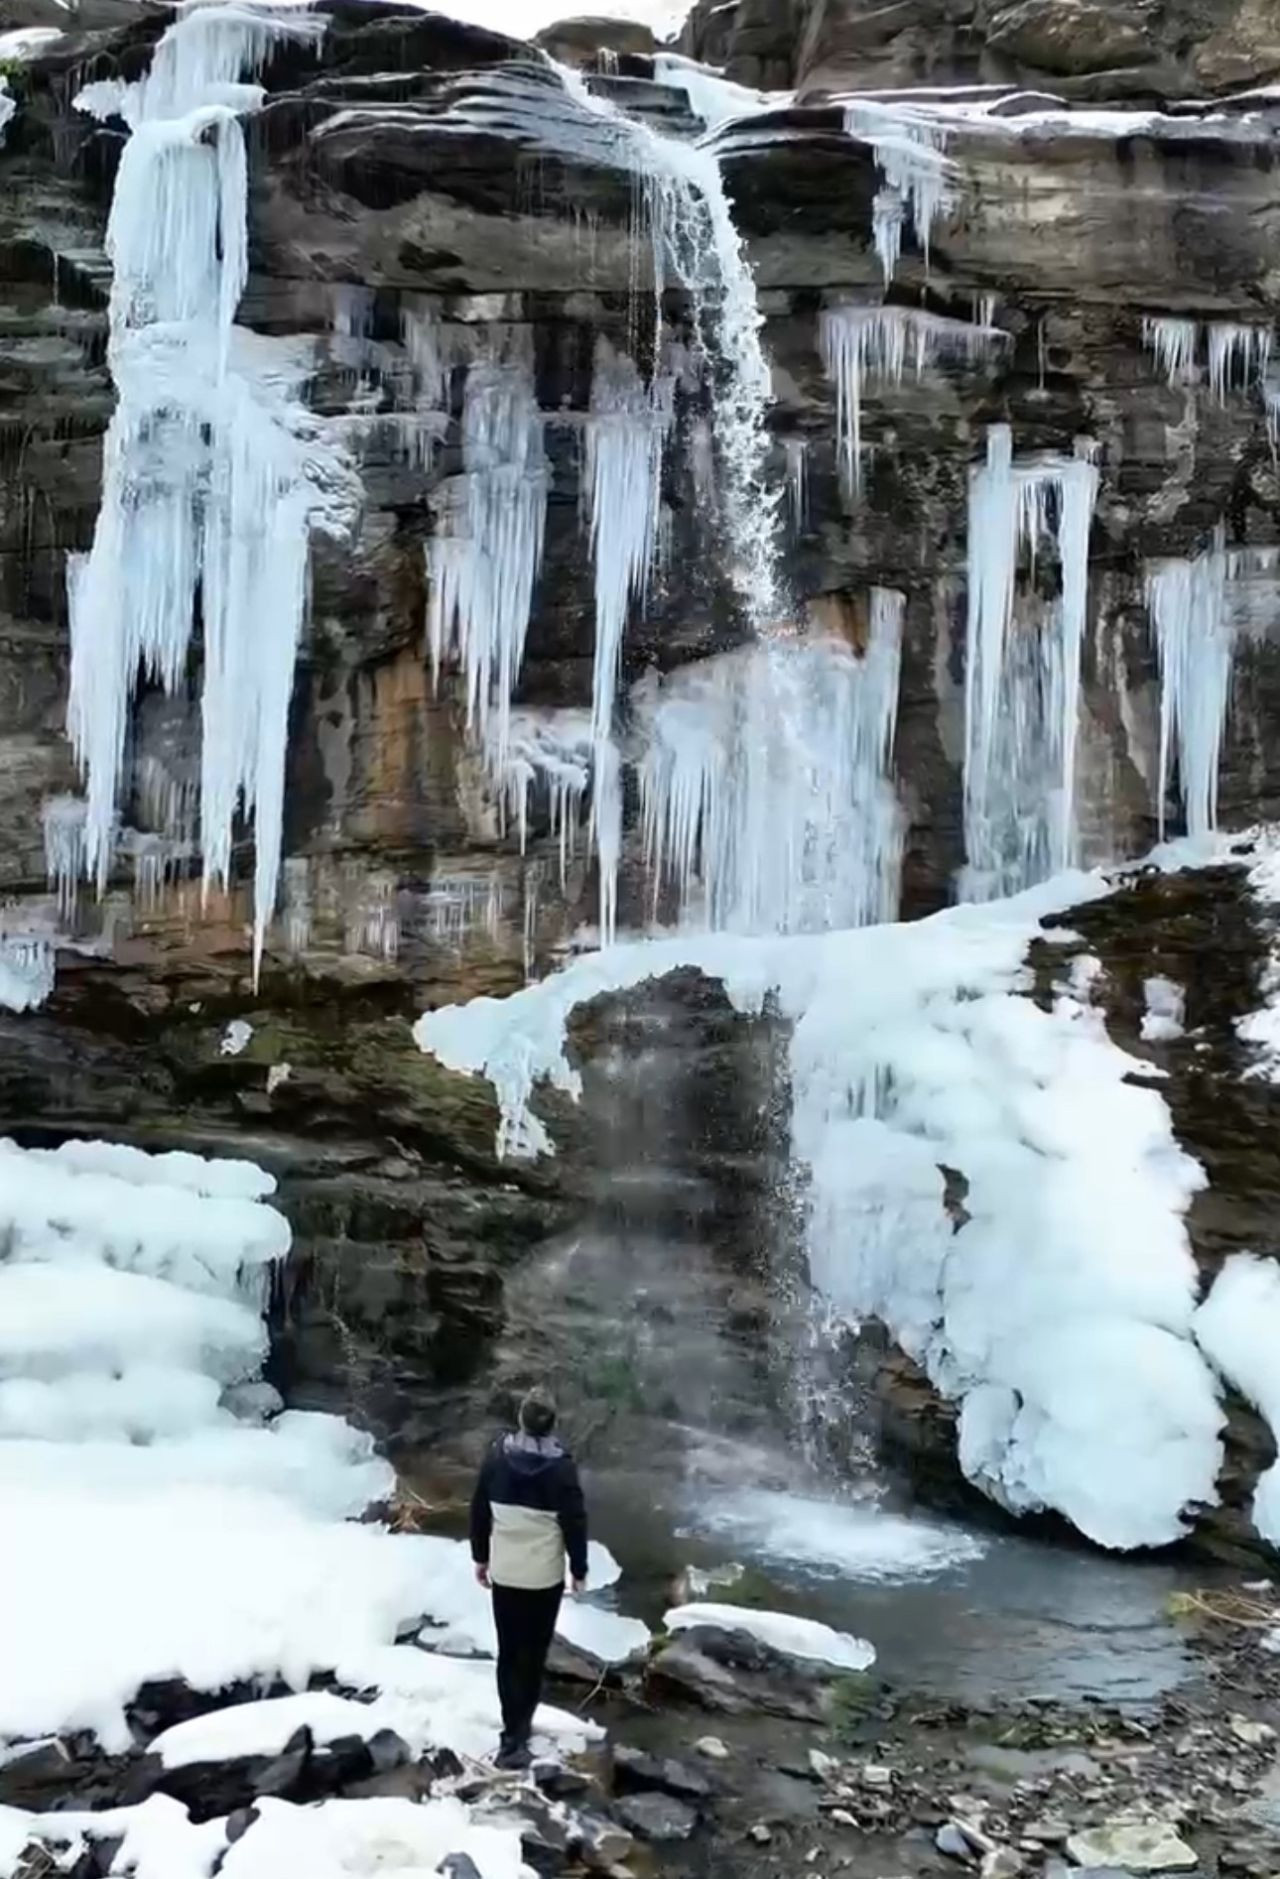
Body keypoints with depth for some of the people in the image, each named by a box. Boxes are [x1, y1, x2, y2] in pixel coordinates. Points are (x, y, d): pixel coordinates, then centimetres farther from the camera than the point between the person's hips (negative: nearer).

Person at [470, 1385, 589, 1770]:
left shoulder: (497, 1456, -5)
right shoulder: (561, 1465, -15)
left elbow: (479, 1511, 3)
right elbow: (574, 1522, -10)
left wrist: (480, 1557, 16)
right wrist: (579, 1569, 4)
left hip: (504, 1571, 2)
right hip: (545, 1574, -2)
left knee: (509, 1652, 9)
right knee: (533, 1653, 11)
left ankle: (514, 1734, 5)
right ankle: (519, 1729, 18)